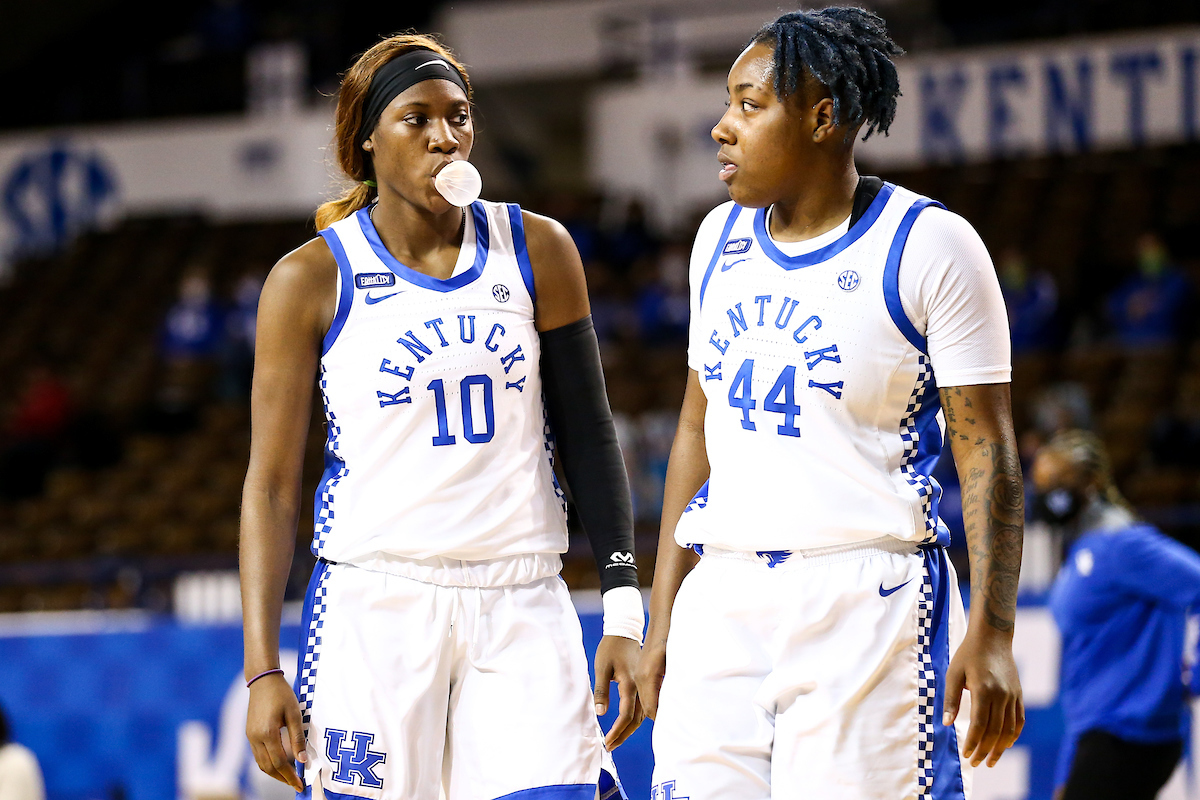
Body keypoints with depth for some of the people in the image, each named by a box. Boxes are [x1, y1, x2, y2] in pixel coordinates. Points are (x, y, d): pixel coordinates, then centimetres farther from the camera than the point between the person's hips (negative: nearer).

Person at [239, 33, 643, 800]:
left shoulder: (536, 251, 6)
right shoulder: (311, 279, -1)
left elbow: (588, 436, 10)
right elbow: (271, 484, 0)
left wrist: (623, 608, 2)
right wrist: (262, 668, -7)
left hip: (522, 606, 2)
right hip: (374, 606, -2)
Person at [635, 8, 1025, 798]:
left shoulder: (928, 244, -5)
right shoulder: (722, 237, 13)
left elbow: (987, 452, -6)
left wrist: (992, 633, -15)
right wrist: (662, 619, 16)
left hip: (865, 607, -5)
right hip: (723, 600, 6)